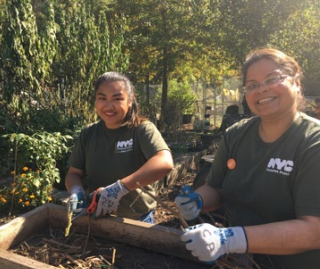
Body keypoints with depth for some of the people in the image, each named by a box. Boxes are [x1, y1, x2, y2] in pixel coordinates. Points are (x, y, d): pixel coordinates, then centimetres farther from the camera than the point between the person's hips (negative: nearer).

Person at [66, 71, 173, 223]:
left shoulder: (142, 129, -16)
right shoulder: (88, 134, -1)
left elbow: (165, 163, -32)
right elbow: (74, 173, 2)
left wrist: (120, 187, -38)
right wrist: (76, 190, -20)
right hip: (96, 218, 4)